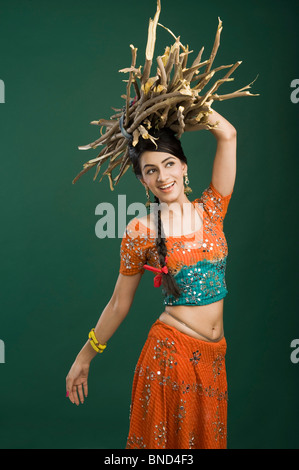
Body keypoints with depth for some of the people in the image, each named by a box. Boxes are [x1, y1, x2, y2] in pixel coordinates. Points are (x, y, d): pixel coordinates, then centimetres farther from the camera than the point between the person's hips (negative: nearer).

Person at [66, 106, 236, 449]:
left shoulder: (210, 209, 1)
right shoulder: (140, 231, -7)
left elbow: (227, 134, -3)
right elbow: (119, 304, 1)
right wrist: (84, 358, 7)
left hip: (216, 353, 4)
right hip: (171, 352, -3)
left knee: (210, 437, 16)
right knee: (168, 437, 8)